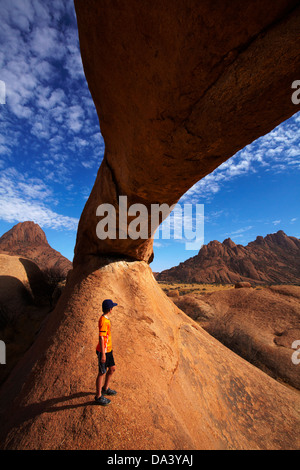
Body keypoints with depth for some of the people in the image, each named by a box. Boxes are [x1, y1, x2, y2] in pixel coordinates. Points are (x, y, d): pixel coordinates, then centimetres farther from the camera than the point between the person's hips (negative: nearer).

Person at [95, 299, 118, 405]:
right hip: (103, 351, -9)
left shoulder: (105, 319, 6)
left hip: (108, 350, 9)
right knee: (102, 373, 6)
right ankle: (98, 396, 24)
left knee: (112, 368, 20)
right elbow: (101, 338, -25)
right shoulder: (103, 321, -25)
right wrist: (103, 354, -21)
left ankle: (105, 389, 40)